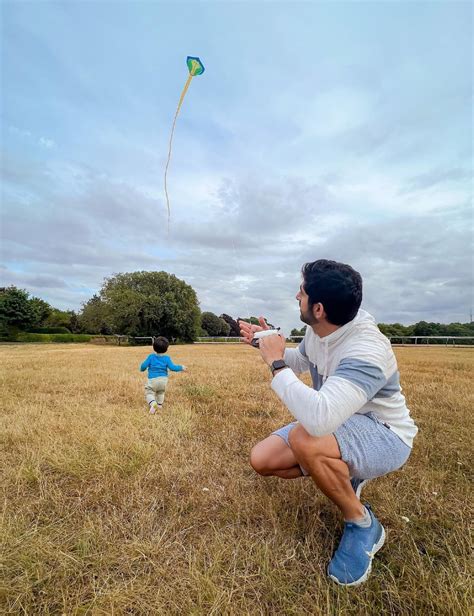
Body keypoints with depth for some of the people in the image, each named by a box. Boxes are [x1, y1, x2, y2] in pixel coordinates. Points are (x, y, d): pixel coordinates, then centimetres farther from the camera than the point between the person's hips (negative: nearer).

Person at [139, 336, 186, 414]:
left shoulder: (151, 356, -5)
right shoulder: (167, 358, -4)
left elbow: (144, 365, -5)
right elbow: (172, 367, -10)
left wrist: (142, 369, 19)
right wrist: (181, 368, 6)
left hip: (152, 380, -2)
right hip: (163, 379, 3)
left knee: (149, 393, 2)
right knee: (161, 393, 26)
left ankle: (153, 403, -24)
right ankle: (159, 405, 33)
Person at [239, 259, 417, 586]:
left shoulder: (366, 351, -34)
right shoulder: (317, 331, -9)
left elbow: (317, 418, -48)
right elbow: (299, 363, 14)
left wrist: (276, 363, -34)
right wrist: (268, 342, 0)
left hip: (385, 436, -7)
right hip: (337, 422, 7)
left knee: (304, 438, -38)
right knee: (262, 459, -4)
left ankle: (363, 524, -8)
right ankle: (344, 474, 14)